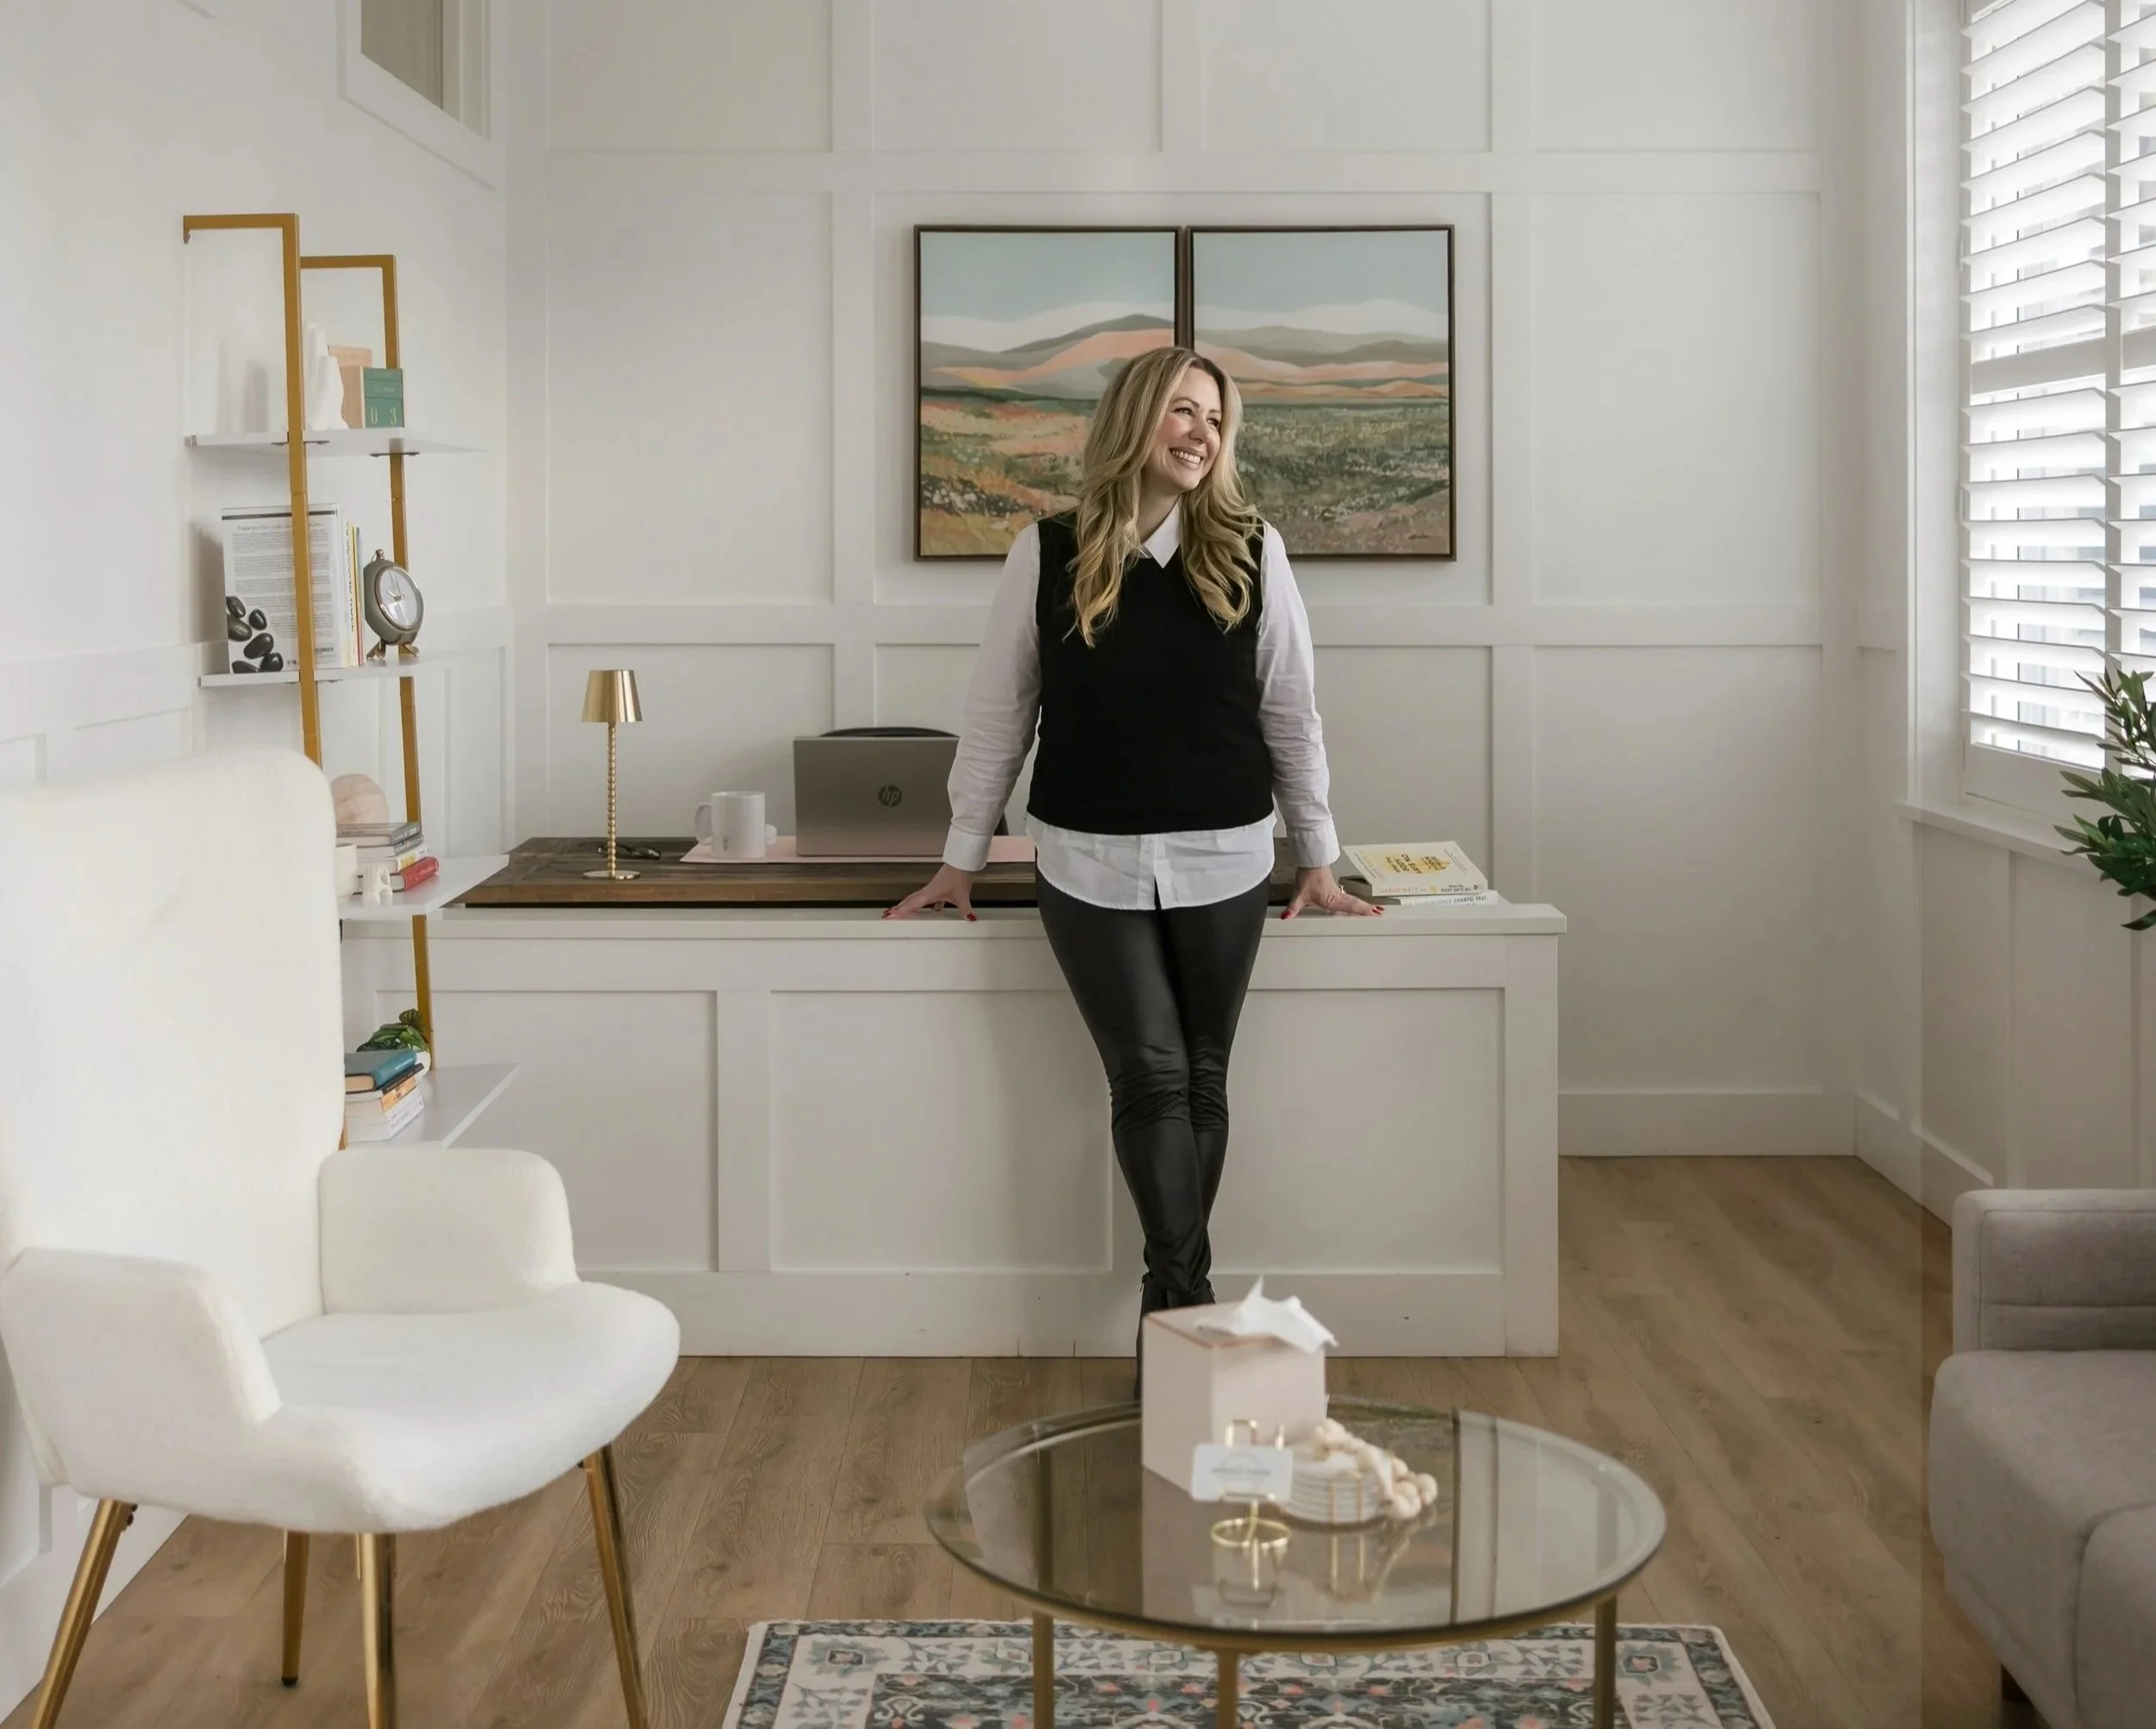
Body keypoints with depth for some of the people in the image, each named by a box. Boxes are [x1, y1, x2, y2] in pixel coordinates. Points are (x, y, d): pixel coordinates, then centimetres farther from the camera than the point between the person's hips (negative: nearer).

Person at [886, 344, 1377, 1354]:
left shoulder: (1251, 552, -1)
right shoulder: (1048, 554, -3)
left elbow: (1291, 716, 5)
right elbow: (997, 717, 3)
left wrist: (1317, 861, 7)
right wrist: (959, 862, 6)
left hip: (1222, 863, 1)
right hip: (1091, 865, -1)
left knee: (1200, 1080, 7)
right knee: (1151, 1078, -4)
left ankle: (1171, 1301, 19)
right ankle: (1189, 1299, 3)